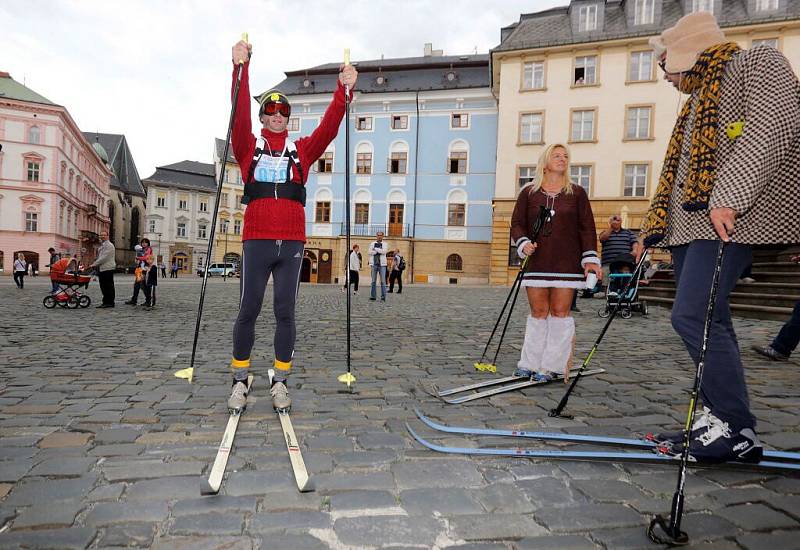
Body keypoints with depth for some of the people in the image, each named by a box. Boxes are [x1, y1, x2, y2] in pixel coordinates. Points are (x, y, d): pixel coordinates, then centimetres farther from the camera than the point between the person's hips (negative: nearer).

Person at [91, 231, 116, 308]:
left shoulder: (109, 245, -10)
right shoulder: (102, 246, 21)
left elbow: (104, 257, -18)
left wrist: (95, 264, -17)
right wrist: (95, 265, 14)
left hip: (108, 268, -9)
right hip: (101, 269, 9)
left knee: (109, 286, -5)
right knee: (103, 286, 10)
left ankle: (110, 303, -2)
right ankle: (105, 302, 15)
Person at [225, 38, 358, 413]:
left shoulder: (301, 151, 15)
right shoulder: (248, 147, 12)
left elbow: (329, 128, 5)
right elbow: (238, 114, -2)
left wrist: (343, 90, -5)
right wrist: (240, 68, -12)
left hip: (292, 243, 1)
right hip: (256, 241, -1)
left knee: (285, 312, 3)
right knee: (248, 310, 0)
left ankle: (280, 382, 12)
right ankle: (240, 381, 12)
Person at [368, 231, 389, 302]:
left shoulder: (385, 244, 8)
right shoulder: (372, 244, 12)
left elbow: (384, 251, -11)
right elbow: (369, 252, -2)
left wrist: (375, 249, -7)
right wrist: (379, 250, -8)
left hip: (382, 264, -1)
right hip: (374, 264, 2)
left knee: (383, 281, -5)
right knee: (373, 281, 1)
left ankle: (383, 297, -3)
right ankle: (372, 296, 5)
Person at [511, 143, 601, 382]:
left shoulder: (577, 193, 9)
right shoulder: (529, 193, 8)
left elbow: (587, 227, 6)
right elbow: (517, 223, 8)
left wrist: (590, 258, -2)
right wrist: (523, 243, -11)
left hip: (567, 264, 0)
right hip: (537, 262, 0)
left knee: (560, 312, -3)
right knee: (538, 312, 2)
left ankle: (553, 366, 6)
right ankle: (530, 363, 13)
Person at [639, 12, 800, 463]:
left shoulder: (759, 62, 4)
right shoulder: (700, 99, 29)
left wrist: (727, 197, -26)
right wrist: (651, 229, 24)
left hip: (730, 217, -9)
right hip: (690, 223, 9)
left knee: (693, 316, -18)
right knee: (706, 322, 6)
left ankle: (739, 431, -9)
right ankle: (717, 418, 12)